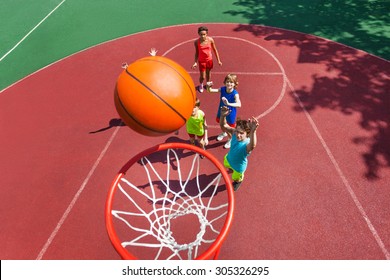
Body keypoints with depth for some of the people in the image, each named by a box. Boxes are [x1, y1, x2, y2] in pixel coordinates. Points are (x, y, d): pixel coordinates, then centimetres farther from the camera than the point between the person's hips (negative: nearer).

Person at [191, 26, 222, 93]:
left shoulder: (210, 40, -15)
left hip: (209, 60, 2)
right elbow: (197, 53, -3)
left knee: (208, 73, 21)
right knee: (202, 76, 2)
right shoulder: (196, 42, -17)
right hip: (201, 61, -2)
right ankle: (201, 85, 37)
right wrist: (195, 62, -8)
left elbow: (215, 50, -3)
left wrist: (218, 60, -1)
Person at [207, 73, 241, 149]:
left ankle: (230, 140, 47)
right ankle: (224, 133, 63)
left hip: (230, 113, -4)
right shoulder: (222, 89, -18)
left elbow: (239, 104, -47)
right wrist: (209, 87, -41)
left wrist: (228, 104, -62)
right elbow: (210, 90, -18)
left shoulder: (235, 94, -32)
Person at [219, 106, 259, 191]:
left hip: (239, 166, -4)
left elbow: (253, 145, -74)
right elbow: (223, 125, -37)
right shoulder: (234, 133, -31)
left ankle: (239, 181, 68)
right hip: (229, 158, 5)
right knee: (226, 165, 41)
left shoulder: (247, 144, -48)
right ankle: (232, 168, 77)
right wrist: (223, 116, -59)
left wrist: (253, 131, -92)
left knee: (236, 178, 30)